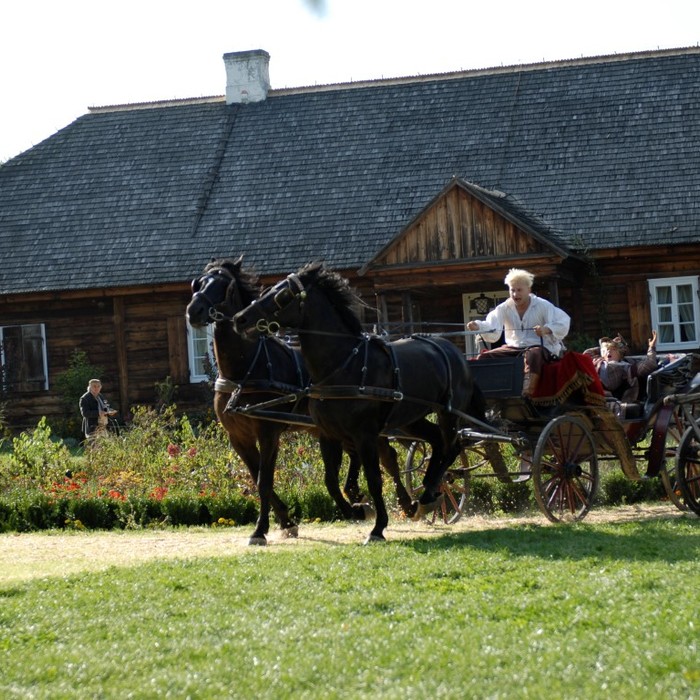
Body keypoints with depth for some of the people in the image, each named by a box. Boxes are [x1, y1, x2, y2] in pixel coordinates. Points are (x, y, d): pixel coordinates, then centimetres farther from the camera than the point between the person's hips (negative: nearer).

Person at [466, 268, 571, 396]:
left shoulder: (543, 306, -5)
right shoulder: (504, 308, 5)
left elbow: (564, 322, -15)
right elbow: (492, 327, -11)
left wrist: (547, 329, -36)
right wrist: (477, 326, -34)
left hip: (539, 347, -5)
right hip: (514, 347, 5)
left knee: (533, 355, -42)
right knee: (485, 357, -15)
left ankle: (527, 393, -55)